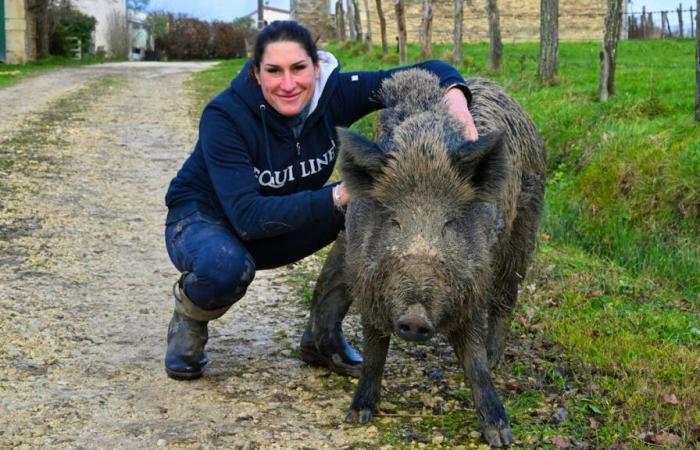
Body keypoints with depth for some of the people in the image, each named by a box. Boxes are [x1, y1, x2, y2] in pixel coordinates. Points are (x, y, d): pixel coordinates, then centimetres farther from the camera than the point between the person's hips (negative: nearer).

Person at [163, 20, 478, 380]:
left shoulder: (333, 93, -19)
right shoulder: (225, 116, -29)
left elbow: (426, 71, -18)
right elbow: (247, 217, -36)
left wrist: (455, 96, -42)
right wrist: (338, 196, -45)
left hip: (282, 226, 5)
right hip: (203, 220, -4)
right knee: (227, 266, -40)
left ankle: (322, 337, -5)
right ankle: (189, 316, -2)